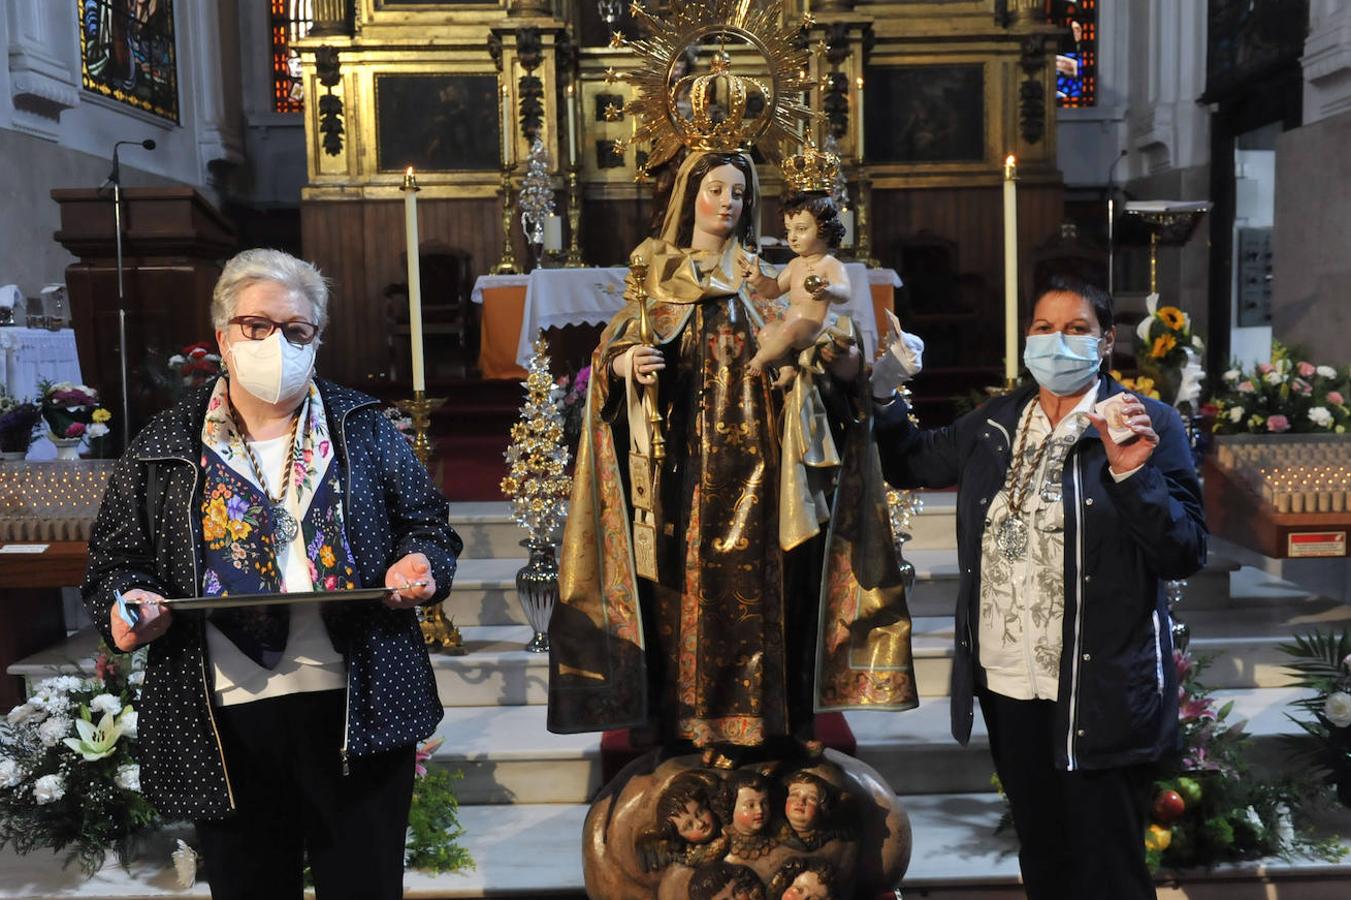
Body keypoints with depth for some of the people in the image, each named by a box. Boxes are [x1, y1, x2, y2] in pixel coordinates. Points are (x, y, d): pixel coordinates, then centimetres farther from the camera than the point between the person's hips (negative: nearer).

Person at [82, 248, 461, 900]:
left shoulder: (364, 429, 5)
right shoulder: (163, 449, 5)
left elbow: (428, 524, 9)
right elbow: (115, 560, 9)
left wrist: (420, 565, -12)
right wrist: (126, 603, -12)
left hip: (357, 712, 0)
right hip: (224, 721, 1)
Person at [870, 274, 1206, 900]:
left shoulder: (1150, 426, -8)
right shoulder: (993, 424, 6)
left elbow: (1185, 556, -12)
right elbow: (908, 463, 17)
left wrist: (1133, 474, -26)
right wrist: (882, 392, 2)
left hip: (1100, 694, -4)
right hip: (1006, 684, 5)